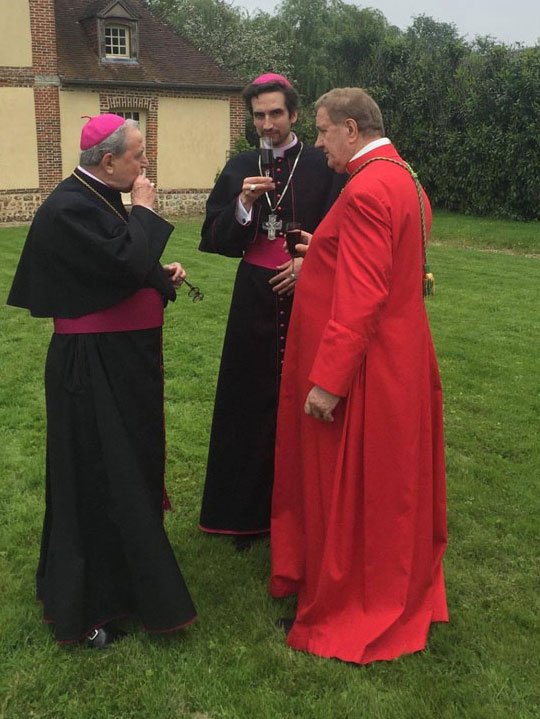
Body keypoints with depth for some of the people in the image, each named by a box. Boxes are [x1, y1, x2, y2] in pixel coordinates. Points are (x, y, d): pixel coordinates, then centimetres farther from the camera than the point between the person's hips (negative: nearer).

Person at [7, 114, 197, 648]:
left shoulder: (101, 198, 10)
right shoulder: (70, 207, -19)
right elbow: (126, 263, -29)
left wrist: (161, 273, 5)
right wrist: (144, 210, -14)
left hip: (123, 360, 10)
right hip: (93, 367, -10)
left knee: (125, 469, 20)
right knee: (97, 478, 1)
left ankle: (121, 578, 39)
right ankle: (85, 609, 19)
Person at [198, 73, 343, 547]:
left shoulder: (322, 166, 1)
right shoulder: (240, 168, 7)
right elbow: (215, 238, 1)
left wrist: (309, 262, -14)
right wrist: (243, 203, -15)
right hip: (255, 299, 2)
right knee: (253, 400, 5)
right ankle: (249, 512, 18)